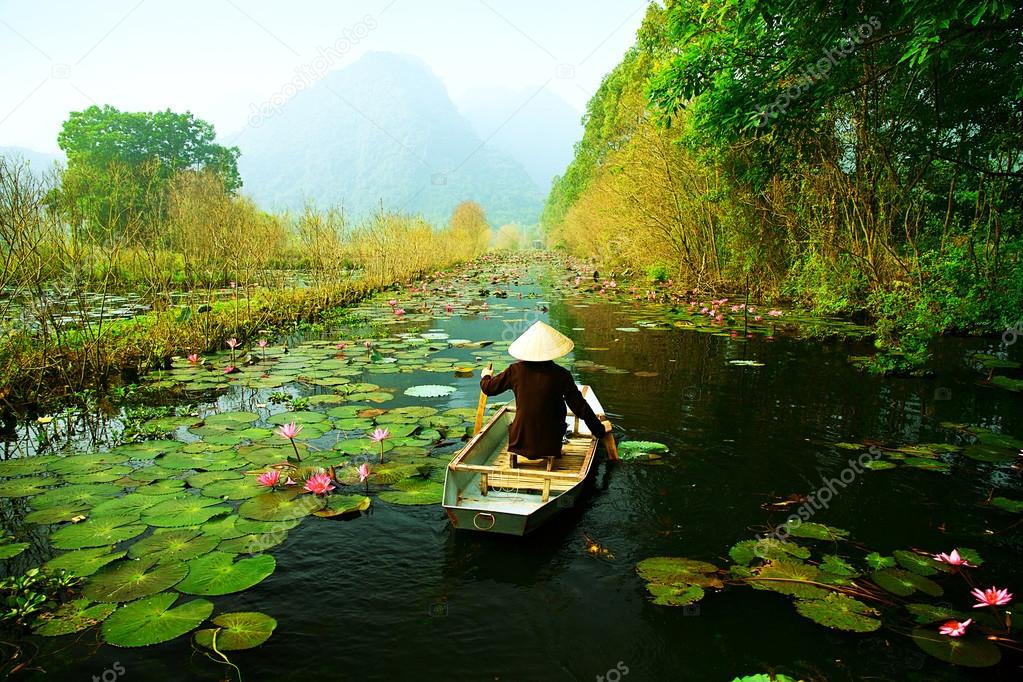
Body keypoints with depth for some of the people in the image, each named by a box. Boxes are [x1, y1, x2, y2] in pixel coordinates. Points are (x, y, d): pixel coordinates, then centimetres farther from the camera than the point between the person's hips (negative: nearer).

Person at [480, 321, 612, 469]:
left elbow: (489, 388, 7)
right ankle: (551, 455, 25)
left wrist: (486, 377, 31)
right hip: (549, 443, -2)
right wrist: (599, 429, 10)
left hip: (519, 441, 2)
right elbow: (580, 407, -5)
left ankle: (515, 454, 22)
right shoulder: (561, 375, -10)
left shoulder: (516, 370, -7)